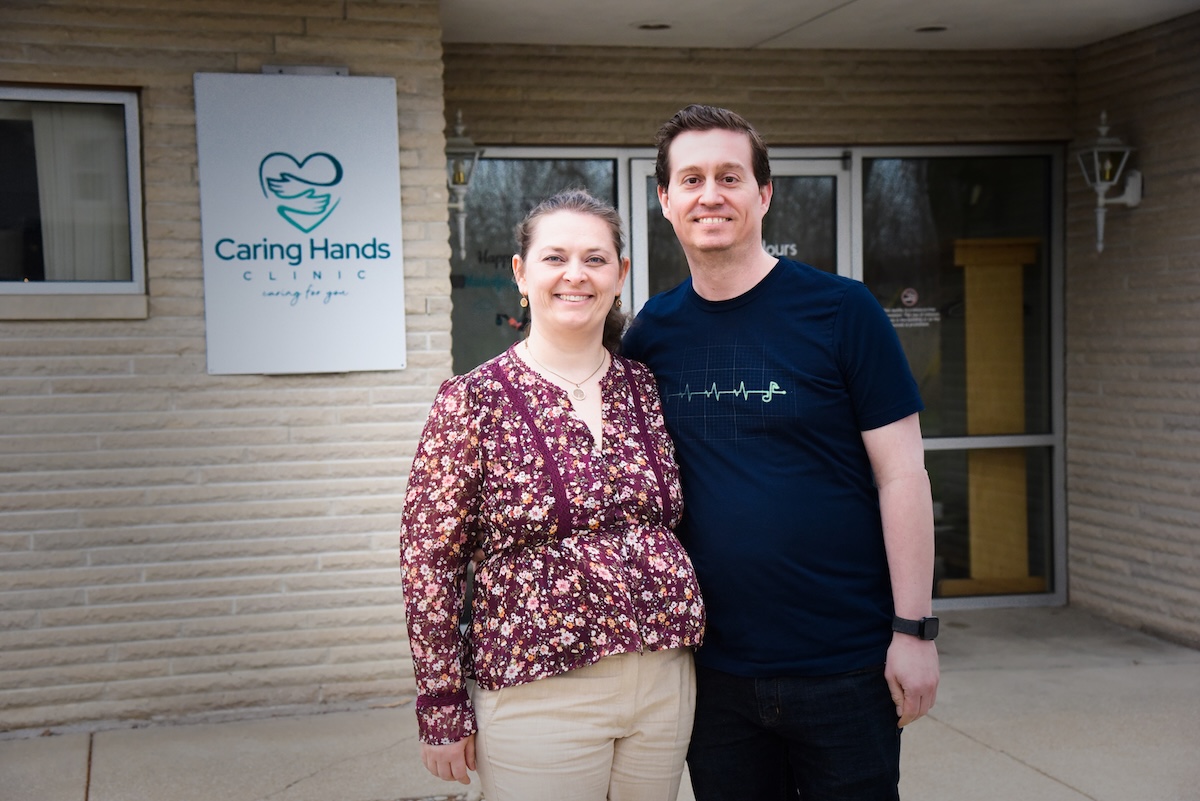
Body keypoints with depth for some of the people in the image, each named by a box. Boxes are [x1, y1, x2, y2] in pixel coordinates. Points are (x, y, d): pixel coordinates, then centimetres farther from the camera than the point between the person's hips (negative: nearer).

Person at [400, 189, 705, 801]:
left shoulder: (646, 389, 6)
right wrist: (442, 710, -7)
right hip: (538, 697, -4)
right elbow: (430, 558, -6)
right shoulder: (472, 401, -6)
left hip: (666, 682, 4)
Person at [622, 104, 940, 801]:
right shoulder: (652, 331, 3)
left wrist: (915, 629, -10)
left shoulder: (841, 311, -8)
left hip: (845, 665, -3)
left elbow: (901, 474, -7)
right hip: (713, 665, 3)